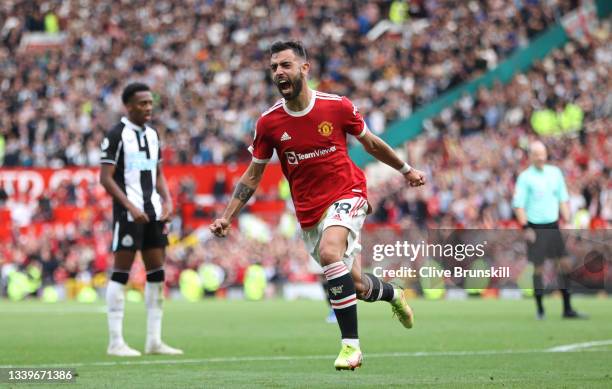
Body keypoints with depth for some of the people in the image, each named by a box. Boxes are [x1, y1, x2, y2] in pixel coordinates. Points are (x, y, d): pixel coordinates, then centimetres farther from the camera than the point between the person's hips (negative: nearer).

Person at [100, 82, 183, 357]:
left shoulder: (153, 135, 15)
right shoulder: (117, 135, -7)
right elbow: (106, 178, -11)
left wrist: (167, 200, 4)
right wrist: (130, 207, -19)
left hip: (153, 212, 7)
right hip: (128, 212, -7)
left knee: (157, 273, 6)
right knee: (121, 273, -5)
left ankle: (154, 340, 10)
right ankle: (116, 342, -3)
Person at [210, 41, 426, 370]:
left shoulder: (337, 107, -9)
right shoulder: (268, 123, -5)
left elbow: (371, 144, 9)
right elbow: (253, 175, 6)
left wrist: (406, 170, 20)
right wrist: (226, 217, -2)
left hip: (346, 195, -3)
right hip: (309, 212, 3)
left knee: (329, 252, -32)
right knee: (356, 286, 8)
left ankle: (350, 344, -27)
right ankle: (392, 294, 47)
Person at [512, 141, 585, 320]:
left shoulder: (555, 173, 8)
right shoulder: (525, 177, -6)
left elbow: (563, 199, 15)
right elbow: (518, 204, -7)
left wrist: (567, 221, 7)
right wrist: (526, 228, -13)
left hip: (553, 226, 4)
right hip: (536, 228, -4)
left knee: (566, 264, 0)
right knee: (538, 268, -2)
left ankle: (567, 309, 6)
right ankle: (539, 309, 11)